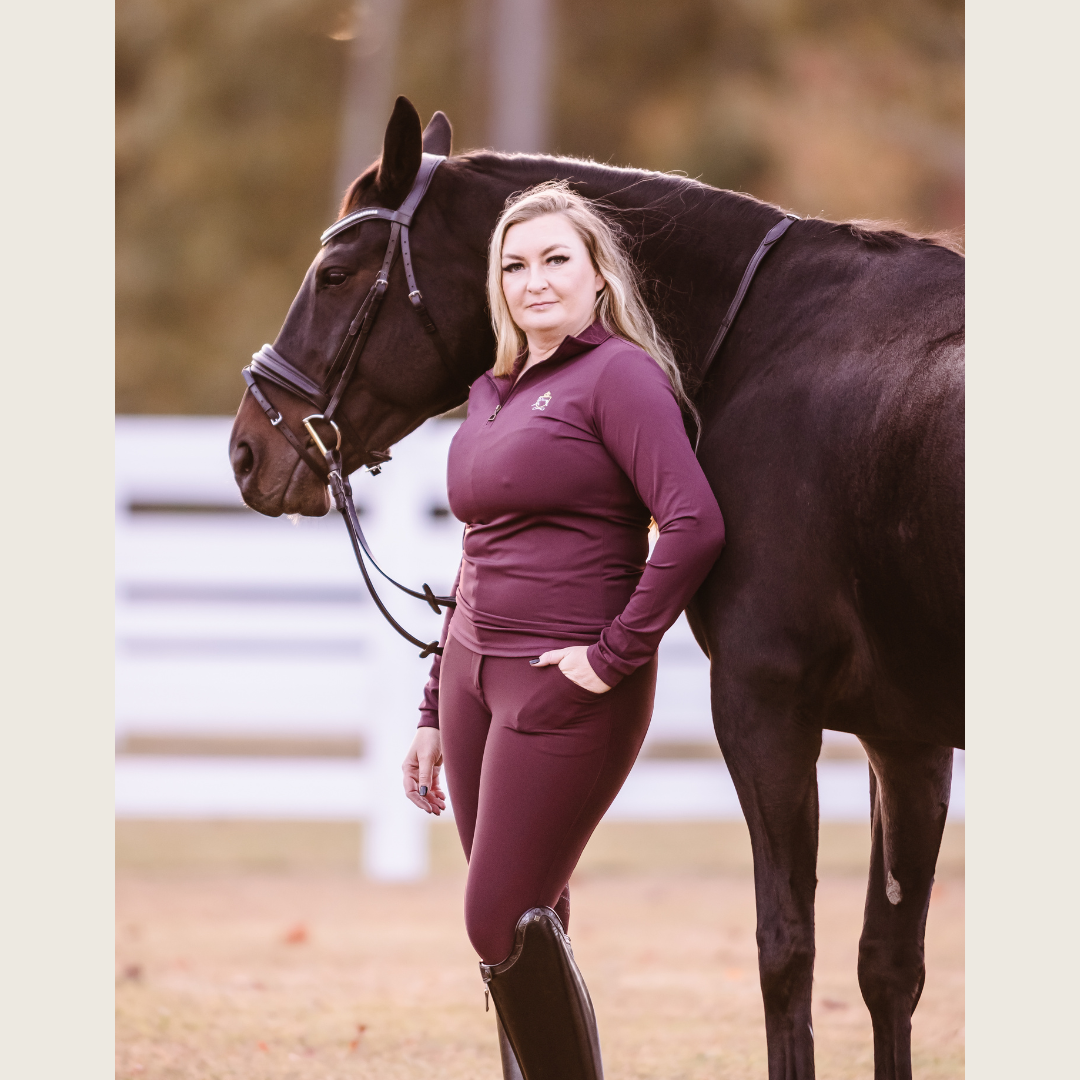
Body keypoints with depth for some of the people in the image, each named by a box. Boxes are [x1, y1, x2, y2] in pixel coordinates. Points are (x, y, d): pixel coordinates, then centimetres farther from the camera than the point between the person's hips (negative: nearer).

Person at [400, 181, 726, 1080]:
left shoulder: (619, 374, -11)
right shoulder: (492, 393, 15)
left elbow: (695, 525, -22)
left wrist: (617, 654, -19)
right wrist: (435, 715, 21)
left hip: (566, 685, -8)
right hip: (475, 670, 8)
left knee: (503, 922, -10)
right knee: (523, 928, 10)